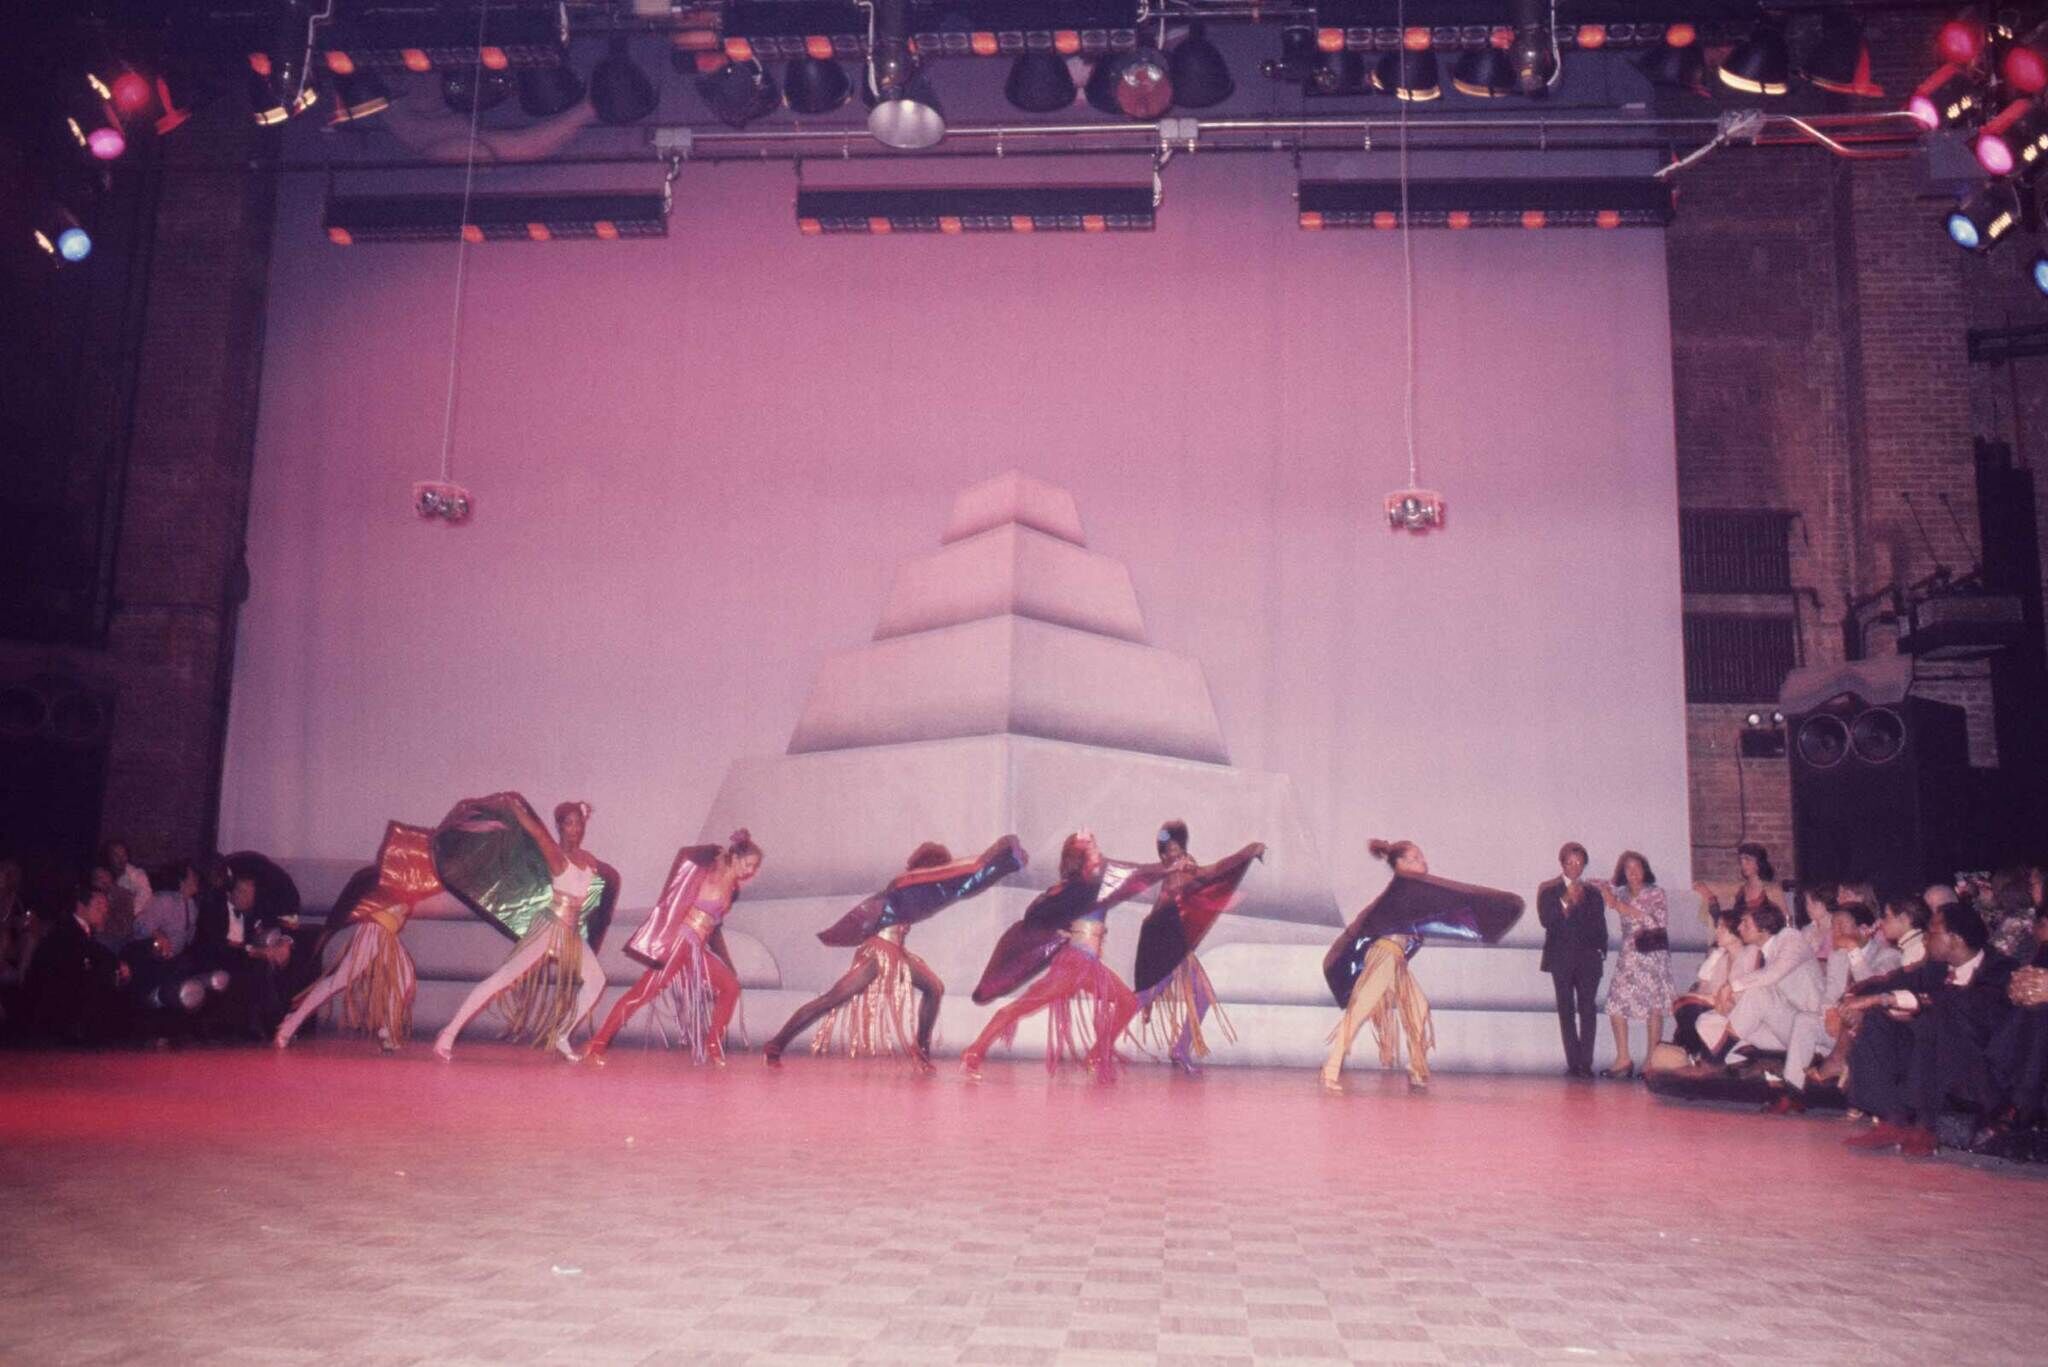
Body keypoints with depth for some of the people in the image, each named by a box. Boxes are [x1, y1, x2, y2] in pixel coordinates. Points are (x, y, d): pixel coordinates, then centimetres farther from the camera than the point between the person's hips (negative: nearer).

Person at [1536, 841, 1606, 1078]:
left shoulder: (1592, 892, 12)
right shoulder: (1548, 890, 6)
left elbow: (1600, 925, 14)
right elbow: (1545, 920, -5)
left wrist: (1601, 951, 5)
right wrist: (1565, 902, -16)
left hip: (1588, 958, 1)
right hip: (1561, 958, -1)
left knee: (1588, 1010, -7)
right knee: (1566, 1011, -1)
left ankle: (1586, 1063, -8)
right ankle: (1573, 1063, 0)